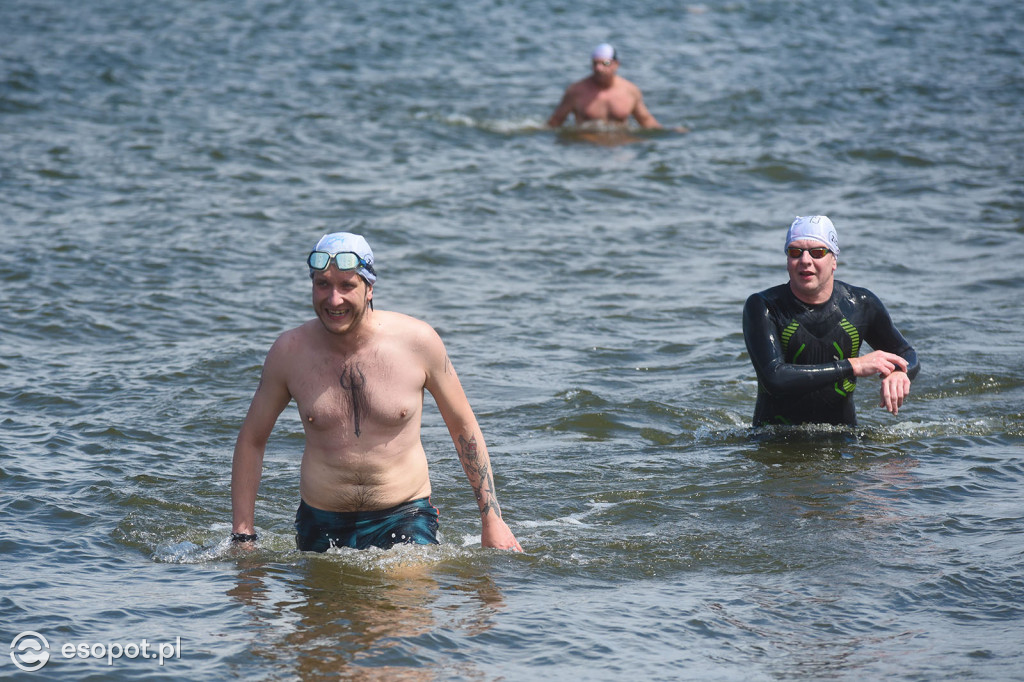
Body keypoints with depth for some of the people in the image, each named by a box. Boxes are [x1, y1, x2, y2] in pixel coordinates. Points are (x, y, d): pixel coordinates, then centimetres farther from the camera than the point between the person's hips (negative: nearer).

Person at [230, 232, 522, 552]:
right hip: (321, 526, 3)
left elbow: (463, 425, 6)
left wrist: (492, 519, 5)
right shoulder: (290, 351, -5)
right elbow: (251, 439, 7)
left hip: (404, 520, -2)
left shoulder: (417, 341, -7)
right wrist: (243, 537, 2)